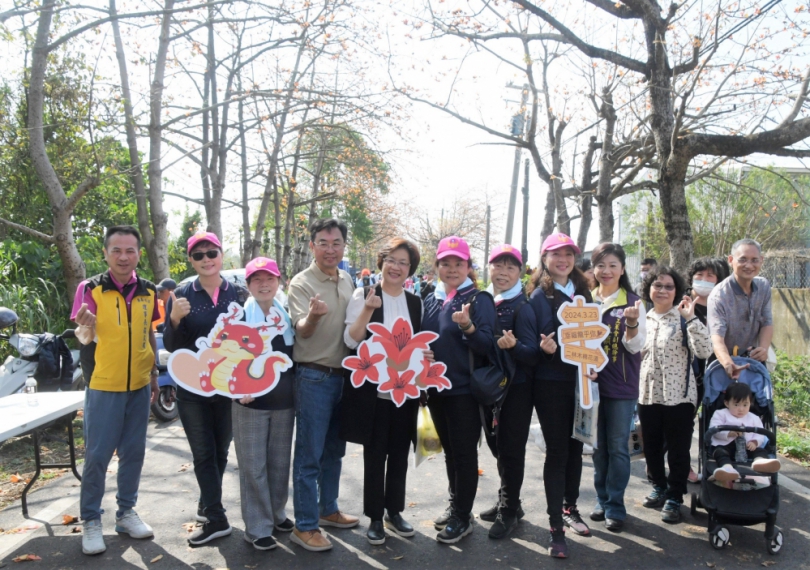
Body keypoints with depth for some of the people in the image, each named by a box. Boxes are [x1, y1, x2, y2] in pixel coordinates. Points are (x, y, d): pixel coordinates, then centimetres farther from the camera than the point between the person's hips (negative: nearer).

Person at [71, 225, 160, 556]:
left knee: (133, 452, 12)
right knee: (97, 455, 2)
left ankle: (126, 512, 26)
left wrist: (154, 374, 14)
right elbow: (83, 338, -13)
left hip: (139, 385, 4)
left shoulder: (148, 291, 3)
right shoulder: (90, 288, -9)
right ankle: (91, 521, 17)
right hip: (103, 386, -4)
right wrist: (85, 333, -36)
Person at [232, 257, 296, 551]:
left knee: (280, 463, 14)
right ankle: (257, 527, 14)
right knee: (253, 466, 3)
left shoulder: (288, 316, 7)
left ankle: (277, 514, 32)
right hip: (250, 403, -4)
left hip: (284, 403, 4)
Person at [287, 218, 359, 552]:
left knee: (334, 450, 17)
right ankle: (305, 526, 9)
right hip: (313, 377, -7)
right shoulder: (301, 283, -13)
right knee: (309, 455, 0)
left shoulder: (347, 281, 8)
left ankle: (328, 510, 32)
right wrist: (313, 315, -44)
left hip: (343, 374, 7)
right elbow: (302, 331, -24)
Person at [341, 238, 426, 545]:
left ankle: (394, 511, 29)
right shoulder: (363, 295, -4)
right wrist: (369, 308, -25)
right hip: (373, 390, -4)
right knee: (374, 454, 4)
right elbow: (351, 340, -12)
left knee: (399, 453, 13)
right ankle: (375, 517, 19)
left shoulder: (415, 302, 8)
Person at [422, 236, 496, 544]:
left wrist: (468, 327, -32)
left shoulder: (480, 299, -8)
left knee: (464, 453, 1)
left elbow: (487, 345, -15)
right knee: (449, 450, 17)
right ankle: (455, 505, 31)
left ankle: (463, 517, 13)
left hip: (464, 390, -6)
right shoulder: (430, 301, 8)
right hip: (436, 389, 6)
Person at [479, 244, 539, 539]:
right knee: (496, 445, 17)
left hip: (516, 388, -6)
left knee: (510, 449, 2)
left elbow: (532, 354, -15)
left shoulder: (522, 306, -12)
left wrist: (514, 345, -33)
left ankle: (509, 511, 19)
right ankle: (508, 501, 35)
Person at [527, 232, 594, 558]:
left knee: (575, 446, 14)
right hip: (551, 382, -5)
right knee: (557, 451, -2)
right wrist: (546, 347, -27)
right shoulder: (540, 295, -5)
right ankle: (556, 528, 6)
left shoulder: (581, 291, 10)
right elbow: (539, 339, -6)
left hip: (580, 380, 5)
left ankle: (570, 508, 33)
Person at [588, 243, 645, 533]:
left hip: (621, 386, -3)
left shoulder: (632, 302, -3)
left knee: (617, 447, 2)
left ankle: (615, 507, 13)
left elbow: (635, 346, -8)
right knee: (598, 446, 11)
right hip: (591, 382, 3)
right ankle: (602, 501, 24)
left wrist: (632, 323, -27)